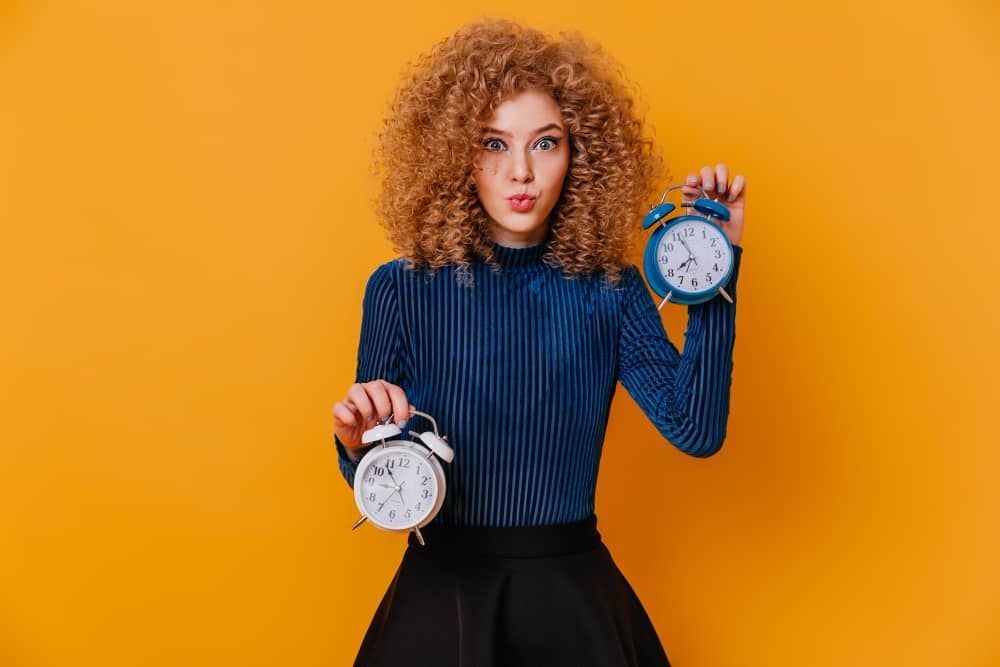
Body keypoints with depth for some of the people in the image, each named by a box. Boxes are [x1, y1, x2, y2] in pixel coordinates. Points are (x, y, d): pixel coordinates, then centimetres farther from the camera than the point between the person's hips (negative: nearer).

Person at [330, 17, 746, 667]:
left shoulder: (611, 291, -2)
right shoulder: (403, 289, -6)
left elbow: (696, 429, -15)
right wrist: (360, 446, -24)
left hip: (575, 599, 2)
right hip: (442, 595, -1)